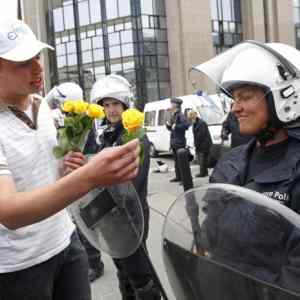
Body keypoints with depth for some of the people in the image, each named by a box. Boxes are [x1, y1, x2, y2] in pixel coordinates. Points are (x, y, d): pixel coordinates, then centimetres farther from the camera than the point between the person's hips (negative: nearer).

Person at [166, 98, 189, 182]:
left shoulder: (180, 115, -12)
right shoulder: (173, 115, 15)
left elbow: (187, 125, -26)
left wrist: (176, 126, -22)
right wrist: (168, 125, 3)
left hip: (180, 141, -9)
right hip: (173, 141, 9)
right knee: (176, 159, 14)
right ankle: (178, 176, 22)